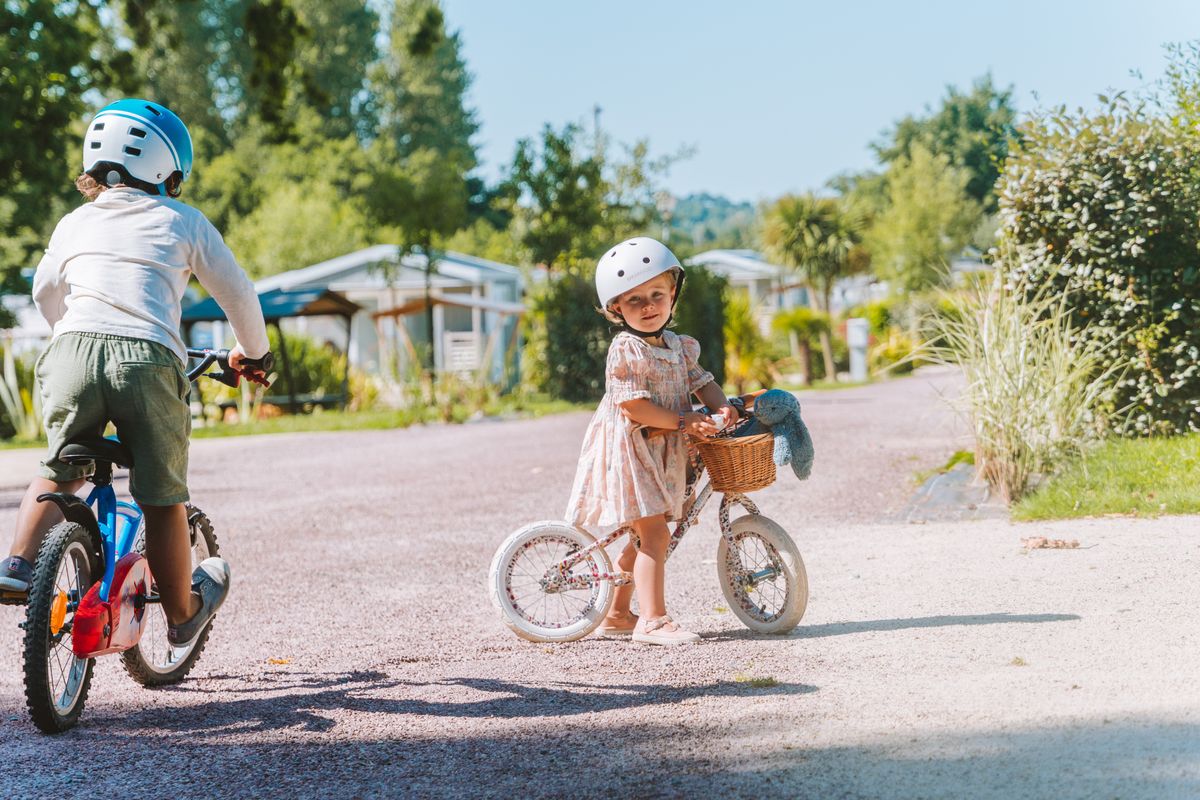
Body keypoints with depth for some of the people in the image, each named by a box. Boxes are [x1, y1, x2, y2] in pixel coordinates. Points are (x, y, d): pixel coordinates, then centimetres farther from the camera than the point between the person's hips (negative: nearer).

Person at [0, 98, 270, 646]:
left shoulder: (75, 222, 24)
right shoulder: (183, 222, 16)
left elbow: (45, 293, 39)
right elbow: (237, 293, 23)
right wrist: (251, 351, 41)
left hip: (73, 352, 2)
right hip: (148, 358, -2)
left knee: (59, 472, 25)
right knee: (162, 497, 11)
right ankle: (183, 612, 23)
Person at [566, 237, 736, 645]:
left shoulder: (679, 347, 9)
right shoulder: (626, 350, -16)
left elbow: (701, 381, 16)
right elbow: (632, 405, -22)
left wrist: (722, 406, -5)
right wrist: (682, 421, -20)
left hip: (661, 454, 8)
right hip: (627, 449, -8)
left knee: (643, 537, 15)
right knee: (654, 533, -15)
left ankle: (618, 615, 26)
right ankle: (653, 619, -14)